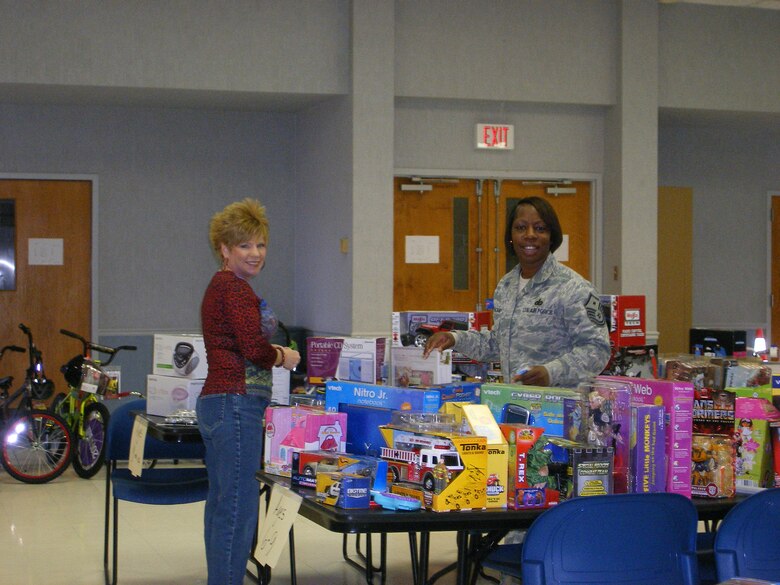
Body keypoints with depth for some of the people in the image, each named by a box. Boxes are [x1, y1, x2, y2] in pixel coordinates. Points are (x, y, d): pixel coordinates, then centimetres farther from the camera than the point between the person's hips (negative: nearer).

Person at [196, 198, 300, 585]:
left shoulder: (219, 286, 19)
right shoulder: (235, 288, -12)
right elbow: (254, 347, -21)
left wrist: (272, 352, 12)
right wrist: (283, 357, -3)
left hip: (215, 402, 11)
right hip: (236, 404, -11)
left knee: (220, 503, 15)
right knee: (239, 506, -8)